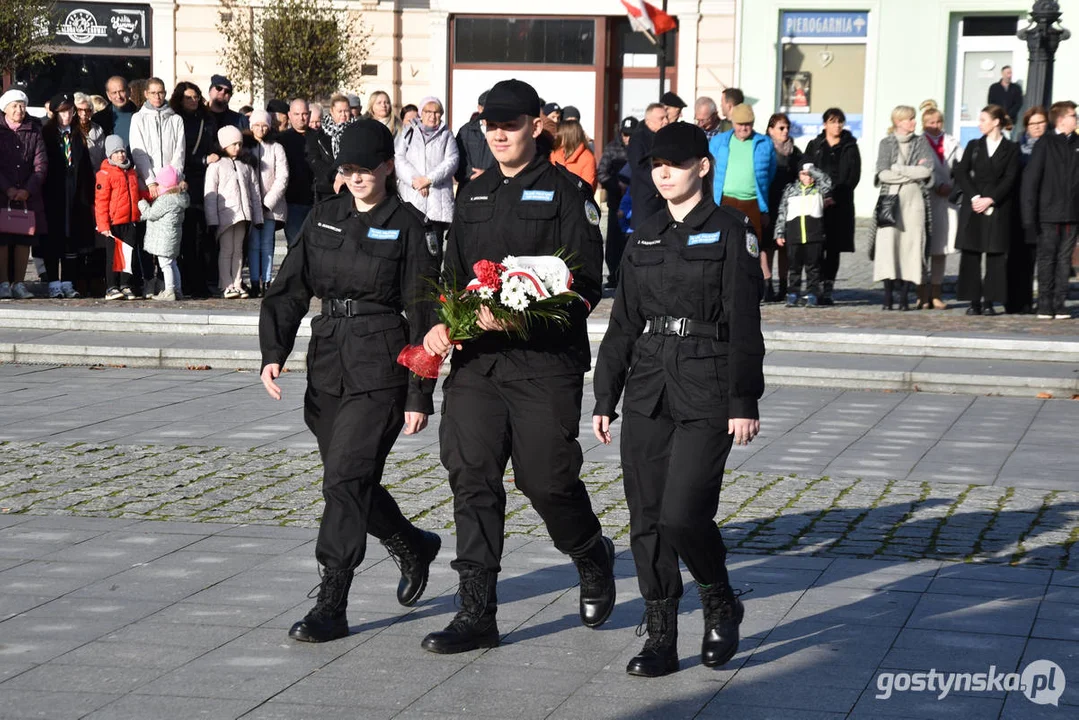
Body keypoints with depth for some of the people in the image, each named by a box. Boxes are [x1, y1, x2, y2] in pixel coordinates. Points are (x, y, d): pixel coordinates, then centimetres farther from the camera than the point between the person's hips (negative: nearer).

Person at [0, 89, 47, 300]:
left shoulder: (34, 132, 8)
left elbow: (41, 164, 1)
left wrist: (27, 190, -10)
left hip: (29, 194, 2)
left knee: (25, 239, 1)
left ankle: (19, 283, 5)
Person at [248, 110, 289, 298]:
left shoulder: (276, 148, 6)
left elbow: (282, 177, 0)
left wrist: (268, 201, -7)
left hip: (271, 205, 0)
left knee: (267, 244, -2)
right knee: (253, 244, -3)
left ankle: (266, 282, -1)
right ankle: (255, 284, -4)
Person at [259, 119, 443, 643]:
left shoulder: (406, 227, -5)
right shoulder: (325, 218, 10)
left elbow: (422, 315, -5)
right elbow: (289, 288, 10)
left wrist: (420, 397, -8)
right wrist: (273, 352, -5)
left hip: (379, 369, -6)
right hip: (327, 364, 6)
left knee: (346, 478, -13)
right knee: (353, 481, 13)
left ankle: (331, 606, -9)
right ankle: (413, 546, 40)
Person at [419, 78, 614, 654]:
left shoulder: (567, 193, -1)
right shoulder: (474, 195, 17)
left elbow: (585, 285, -9)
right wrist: (443, 325, 2)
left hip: (546, 362, -5)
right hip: (476, 360, 5)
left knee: (547, 478, -3)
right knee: (472, 479, -1)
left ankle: (593, 560, 28)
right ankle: (477, 612, 4)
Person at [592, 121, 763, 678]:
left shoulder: (729, 231, -3)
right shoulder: (645, 237, 13)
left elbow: (744, 325, -7)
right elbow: (623, 324, 16)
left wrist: (744, 402, -12)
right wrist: (604, 397, 13)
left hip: (706, 394, -6)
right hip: (648, 394, 6)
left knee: (682, 514, -14)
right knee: (647, 520, 4)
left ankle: (721, 604, 14)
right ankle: (660, 639, 13)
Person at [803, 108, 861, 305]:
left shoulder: (850, 148, 8)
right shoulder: (814, 146, 11)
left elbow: (853, 177, 1)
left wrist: (835, 198, -11)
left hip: (840, 205, 0)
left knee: (834, 249, 1)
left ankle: (828, 289, 5)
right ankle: (817, 287, -6)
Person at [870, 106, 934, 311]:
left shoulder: (921, 143, 12)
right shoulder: (886, 143, 9)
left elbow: (927, 170, -4)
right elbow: (883, 174, -5)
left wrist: (898, 168, -5)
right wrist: (913, 172, -4)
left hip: (914, 199, 1)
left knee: (911, 243, -5)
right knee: (888, 242, -10)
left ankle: (904, 296, -2)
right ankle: (888, 295, -8)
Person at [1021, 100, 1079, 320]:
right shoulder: (1046, 144, -5)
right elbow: (1030, 178, -6)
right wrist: (1029, 213, -10)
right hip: (1049, 212, -3)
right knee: (1047, 258, 2)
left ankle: (1059, 304, 10)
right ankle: (1045, 305, 7)